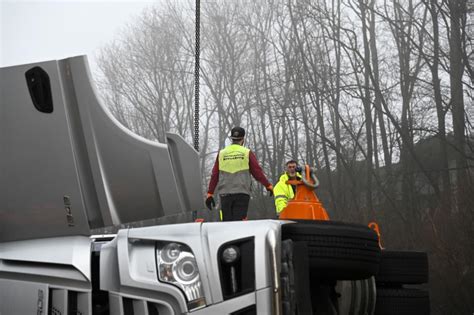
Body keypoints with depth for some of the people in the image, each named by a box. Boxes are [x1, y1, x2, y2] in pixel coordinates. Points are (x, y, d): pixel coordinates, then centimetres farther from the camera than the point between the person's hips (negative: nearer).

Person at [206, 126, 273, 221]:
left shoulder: (221, 153, 8)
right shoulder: (247, 153, 2)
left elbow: (214, 175, 7)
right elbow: (258, 172, 2)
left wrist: (210, 194, 11)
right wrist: (268, 186, 13)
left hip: (225, 194, 2)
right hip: (242, 194, -2)